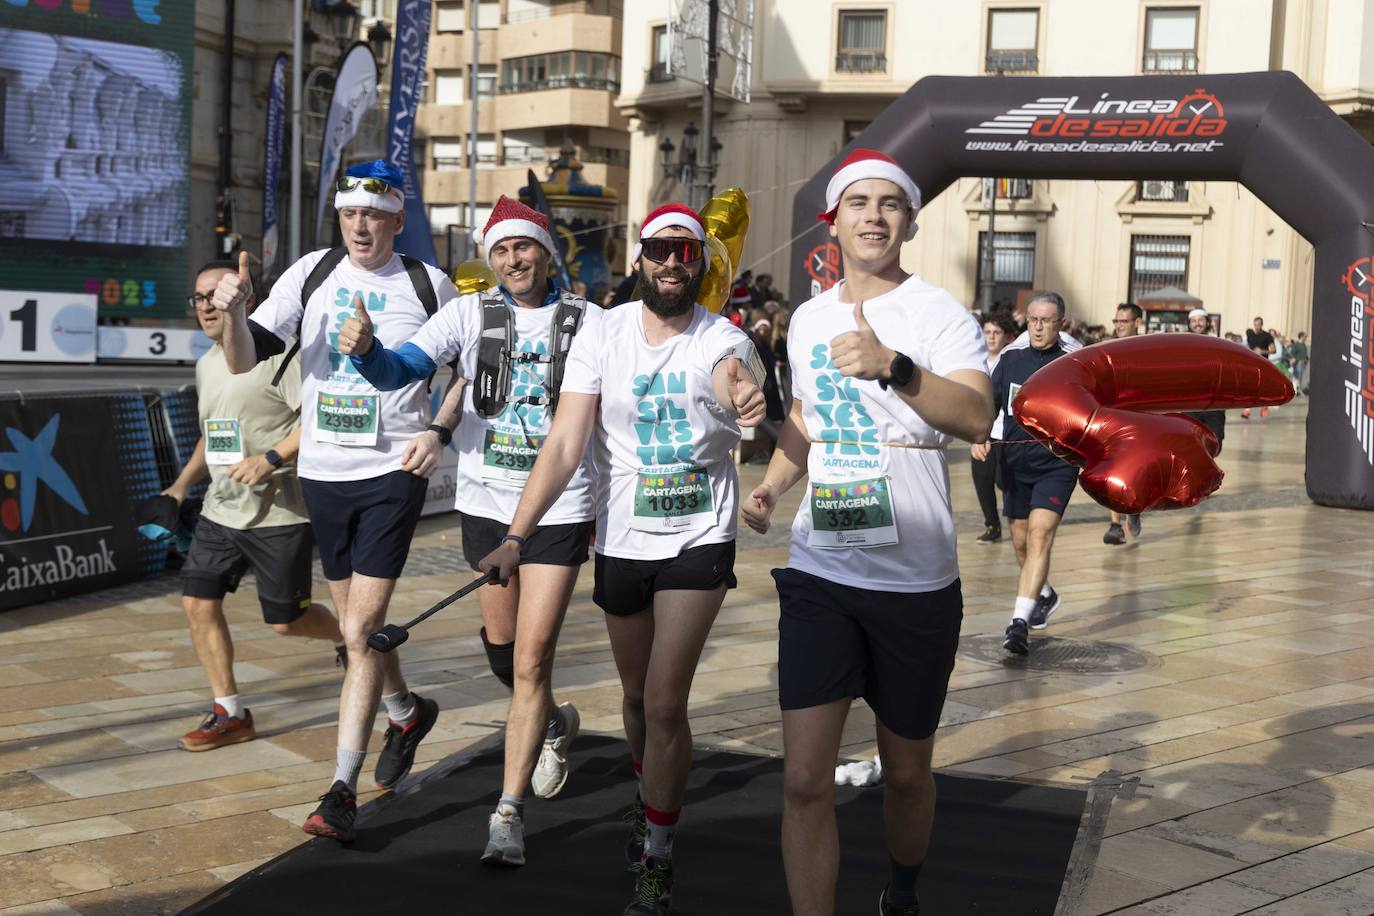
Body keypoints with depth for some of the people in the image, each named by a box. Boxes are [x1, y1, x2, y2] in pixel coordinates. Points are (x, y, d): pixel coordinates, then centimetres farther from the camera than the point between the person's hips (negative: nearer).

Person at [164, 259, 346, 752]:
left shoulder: (275, 353, -13)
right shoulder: (206, 363, 14)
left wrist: (271, 459, -26)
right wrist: (183, 482, 19)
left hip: (279, 513, -8)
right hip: (221, 509, 8)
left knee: (285, 620, 0)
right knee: (198, 602, 0)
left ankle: (344, 636, 34)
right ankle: (229, 713, 12)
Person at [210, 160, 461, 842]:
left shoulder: (429, 286, -2)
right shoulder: (312, 274, 3)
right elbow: (245, 360, -2)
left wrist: (438, 431, -5)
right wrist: (234, 314, -23)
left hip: (392, 473, -4)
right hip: (321, 473, 4)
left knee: (360, 631, -10)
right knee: (357, 624, 16)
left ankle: (343, 791, -4)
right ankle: (406, 711, 44)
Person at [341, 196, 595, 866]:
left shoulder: (585, 321, -2)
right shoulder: (470, 313, -1)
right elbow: (401, 370, -13)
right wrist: (365, 350, -35)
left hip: (559, 507, -2)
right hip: (485, 501, 3)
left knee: (531, 661, -7)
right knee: (499, 643, 17)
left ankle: (508, 813, 3)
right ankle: (553, 723, 47)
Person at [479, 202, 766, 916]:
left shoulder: (722, 340, -9)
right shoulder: (602, 339, -6)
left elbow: (728, 376, -33)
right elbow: (564, 447, -11)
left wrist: (746, 401, -59)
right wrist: (515, 537, -22)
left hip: (700, 539, -3)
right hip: (622, 539, 3)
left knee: (665, 703, -9)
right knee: (636, 695, 19)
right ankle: (651, 793, 49)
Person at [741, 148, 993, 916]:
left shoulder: (941, 315, -9)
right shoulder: (808, 319, 9)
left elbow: (977, 419, -27)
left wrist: (894, 366, -44)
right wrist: (773, 484, 5)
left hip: (917, 584, -3)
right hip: (820, 572, 3)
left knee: (907, 771, 14)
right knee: (805, 779, -6)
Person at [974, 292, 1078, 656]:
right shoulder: (1010, 359, 5)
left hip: (1057, 465, -4)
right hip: (1015, 464, 4)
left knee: (1040, 535, -19)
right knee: (1021, 541, 14)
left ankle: (1019, 622, -26)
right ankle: (1045, 596, 42)